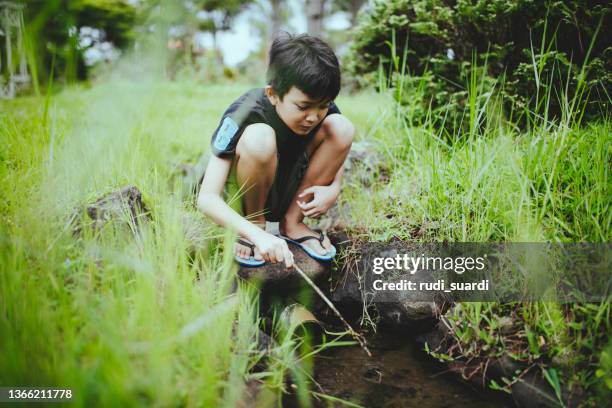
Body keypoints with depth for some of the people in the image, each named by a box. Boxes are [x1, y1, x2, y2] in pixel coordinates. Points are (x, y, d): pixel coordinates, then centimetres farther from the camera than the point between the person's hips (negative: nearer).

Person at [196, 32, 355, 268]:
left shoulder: (321, 109, -16)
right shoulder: (244, 114, -30)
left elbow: (336, 156, 5)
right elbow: (206, 199, -34)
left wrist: (334, 188, -19)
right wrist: (258, 235, -49)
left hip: (290, 193, 5)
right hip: (240, 197, -5)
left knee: (342, 127, -18)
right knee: (258, 137, -37)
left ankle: (292, 222, -6)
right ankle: (256, 224, -10)